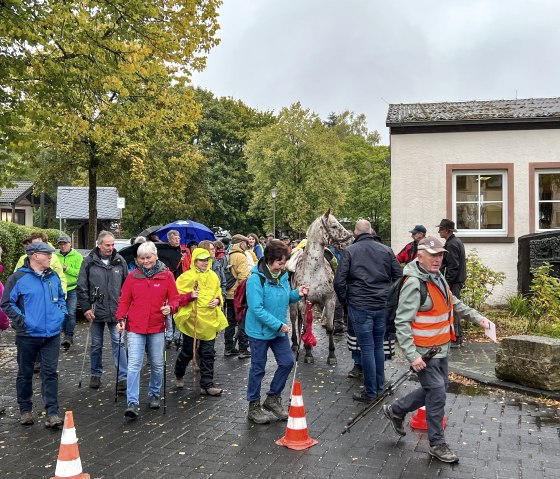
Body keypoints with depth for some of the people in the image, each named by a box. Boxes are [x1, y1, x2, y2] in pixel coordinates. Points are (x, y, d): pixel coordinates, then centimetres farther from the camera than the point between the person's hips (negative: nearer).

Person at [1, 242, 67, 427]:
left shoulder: (53, 277, 8)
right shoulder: (18, 277, -9)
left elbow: (61, 297, 23)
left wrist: (61, 314, 9)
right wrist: (21, 320, -12)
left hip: (52, 334, 3)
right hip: (28, 335, -3)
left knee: (50, 373, 2)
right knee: (25, 373, 11)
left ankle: (52, 413, 4)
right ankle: (25, 410, 27)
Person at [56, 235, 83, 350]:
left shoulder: (77, 256, 0)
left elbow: (80, 272, -10)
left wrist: (66, 268, -18)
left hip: (73, 289, -4)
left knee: (71, 313, -12)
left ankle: (69, 336, -8)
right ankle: (66, 335, 20)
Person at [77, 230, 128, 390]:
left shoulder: (120, 261, 1)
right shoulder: (89, 262, -3)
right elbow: (82, 287, 0)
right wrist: (86, 308, -5)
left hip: (116, 311, 0)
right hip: (96, 311, 0)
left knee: (119, 343, -2)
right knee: (96, 345, 13)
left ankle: (123, 377, 1)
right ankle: (96, 374, 28)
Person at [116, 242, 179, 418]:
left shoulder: (166, 275, 0)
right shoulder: (132, 277, 2)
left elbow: (175, 298, 2)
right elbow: (124, 300, 6)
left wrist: (170, 308, -19)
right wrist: (120, 319, -6)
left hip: (157, 328, 1)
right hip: (135, 327, -1)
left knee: (157, 364, 12)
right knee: (134, 364, -9)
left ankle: (154, 394, 32)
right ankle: (133, 403, -8)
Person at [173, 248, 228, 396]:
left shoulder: (213, 276, 7)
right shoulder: (187, 277, -8)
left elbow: (218, 293, 19)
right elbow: (177, 297, -8)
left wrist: (217, 300, -2)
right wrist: (190, 296, -24)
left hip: (210, 320, 4)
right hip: (191, 319, -4)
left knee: (208, 354, 6)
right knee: (188, 352, 10)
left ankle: (207, 385, 12)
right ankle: (179, 375, 38)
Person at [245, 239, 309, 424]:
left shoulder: (282, 275, 1)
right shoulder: (256, 278, -22)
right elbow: (257, 309, -26)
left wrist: (297, 293, -4)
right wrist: (278, 324, -25)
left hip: (280, 330, 7)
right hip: (260, 331, -7)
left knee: (287, 362, 7)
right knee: (258, 368, 6)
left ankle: (273, 398, 27)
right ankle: (254, 406, 23)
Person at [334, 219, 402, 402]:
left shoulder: (349, 251, -5)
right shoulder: (386, 250, 5)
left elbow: (339, 281, -9)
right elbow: (399, 277, 6)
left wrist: (345, 301, 6)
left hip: (360, 307, -4)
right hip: (383, 306, 4)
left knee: (367, 348, 2)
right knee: (378, 346, 15)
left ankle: (370, 392, 9)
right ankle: (379, 387, 25)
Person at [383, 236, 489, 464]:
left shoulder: (438, 278, 8)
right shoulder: (414, 284, -22)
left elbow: (454, 304, 23)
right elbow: (402, 322, -25)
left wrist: (478, 318, 13)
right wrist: (412, 356, -28)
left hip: (441, 348, 10)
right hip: (423, 351, -10)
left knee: (436, 389, 19)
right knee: (437, 395, -2)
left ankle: (396, 410, 35)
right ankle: (437, 444, 15)